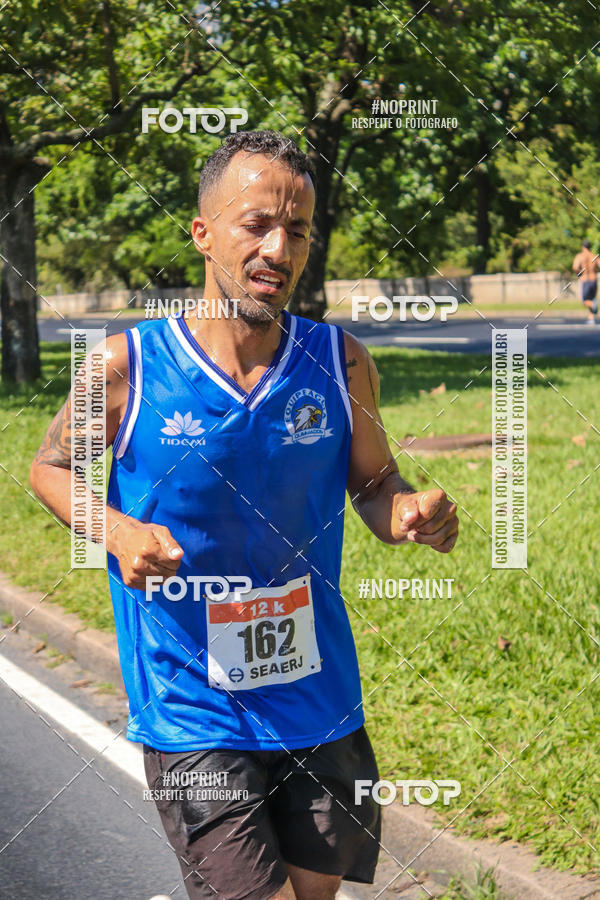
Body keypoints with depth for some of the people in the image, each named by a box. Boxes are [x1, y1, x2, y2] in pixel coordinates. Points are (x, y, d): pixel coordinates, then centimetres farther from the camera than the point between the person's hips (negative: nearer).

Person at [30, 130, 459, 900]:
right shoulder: (128, 367, -11)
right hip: (192, 714, -3)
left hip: (320, 701, 4)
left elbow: (373, 483, 10)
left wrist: (408, 513, -14)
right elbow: (51, 468, 5)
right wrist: (118, 531, -16)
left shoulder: (340, 362, -3)